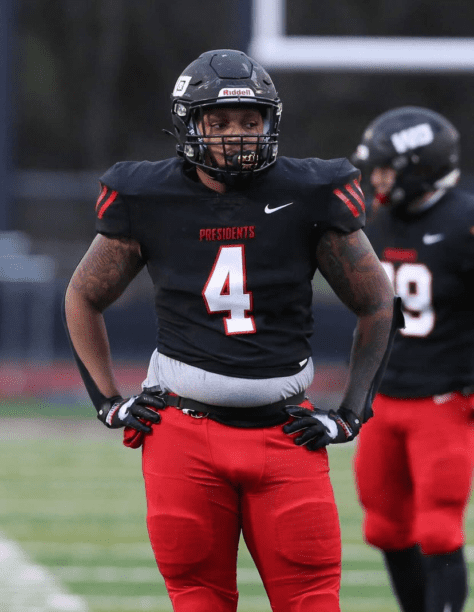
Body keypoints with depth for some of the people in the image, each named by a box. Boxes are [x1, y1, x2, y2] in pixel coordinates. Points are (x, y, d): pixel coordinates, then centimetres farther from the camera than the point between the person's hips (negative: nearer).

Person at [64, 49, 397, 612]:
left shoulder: (307, 197, -2)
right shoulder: (150, 199, 0)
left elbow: (377, 305, 10)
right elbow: (84, 298, 16)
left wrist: (351, 413, 4)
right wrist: (107, 401, 8)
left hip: (285, 433, 0)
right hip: (185, 433, 0)